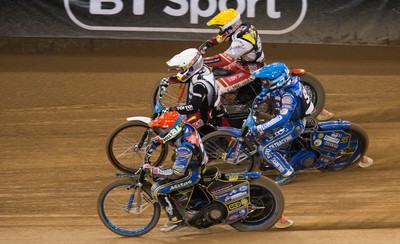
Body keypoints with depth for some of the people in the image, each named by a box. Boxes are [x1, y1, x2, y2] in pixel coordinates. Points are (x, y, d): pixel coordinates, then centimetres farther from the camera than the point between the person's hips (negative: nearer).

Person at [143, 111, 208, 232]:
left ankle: (176, 220, -3)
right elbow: (159, 138, 11)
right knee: (158, 179, 19)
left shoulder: (185, 146, -35)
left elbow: (177, 173, -35)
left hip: (193, 174, -9)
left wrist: (152, 170, -29)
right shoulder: (183, 127, -9)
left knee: (158, 190, -15)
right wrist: (148, 150, 3)